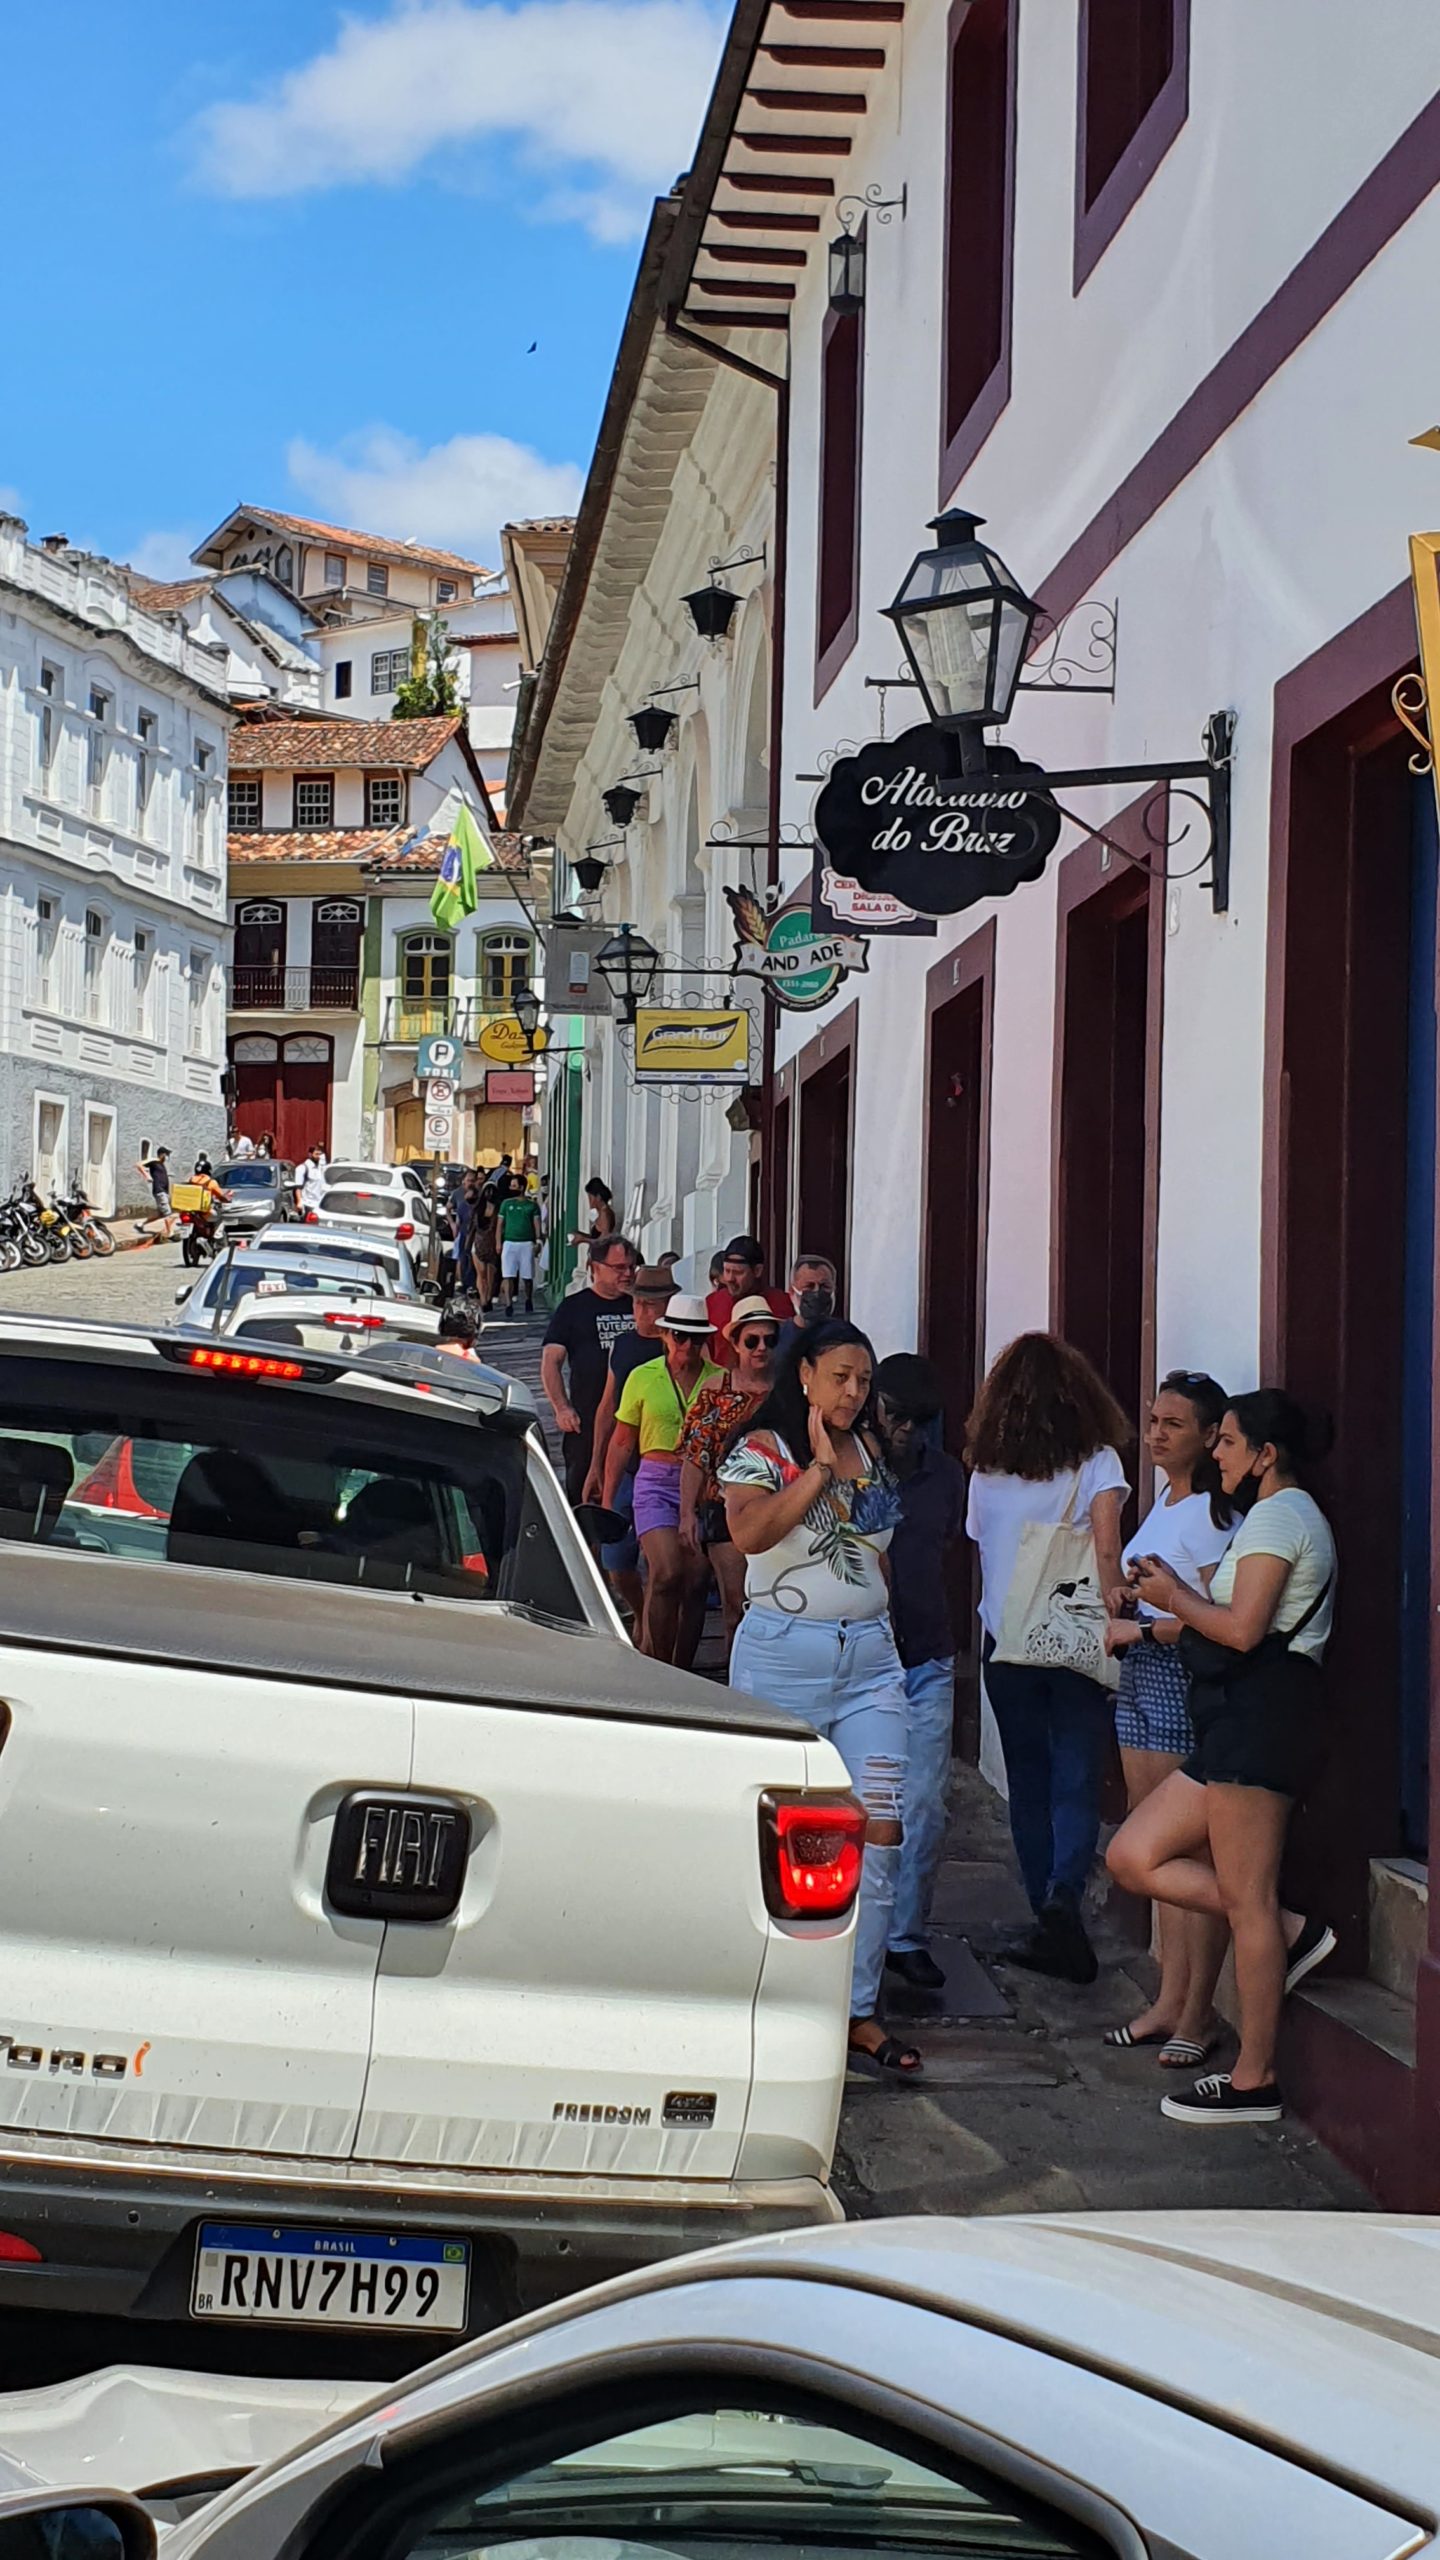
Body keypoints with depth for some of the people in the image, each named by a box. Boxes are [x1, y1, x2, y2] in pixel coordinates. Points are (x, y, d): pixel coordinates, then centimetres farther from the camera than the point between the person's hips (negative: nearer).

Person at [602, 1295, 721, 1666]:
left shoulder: (721, 1380, 3)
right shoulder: (643, 1377, 5)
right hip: (656, 1482, -1)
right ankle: (655, 1664, -5)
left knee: (695, 1583, 2)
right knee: (666, 1573, -17)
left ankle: (681, 1673, 14)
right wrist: (608, 1499, 8)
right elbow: (622, 1443, 10)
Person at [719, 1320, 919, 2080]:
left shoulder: (870, 1450, 13)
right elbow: (749, 1532, -24)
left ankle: (858, 2012, 1)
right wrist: (820, 1465, -19)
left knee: (879, 1829, -4)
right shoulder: (760, 1449, -5)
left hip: (870, 1659, 5)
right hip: (783, 1656, -5)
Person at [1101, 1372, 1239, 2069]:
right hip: (1140, 1679, 9)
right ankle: (1169, 2000, 15)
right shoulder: (1162, 1505, 18)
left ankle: (1198, 2013, -1)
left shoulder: (1212, 1514, -11)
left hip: (1185, 1680, -9)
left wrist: (1142, 1628, -11)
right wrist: (1124, 1600, 9)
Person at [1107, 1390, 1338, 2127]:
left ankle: (1253, 2081, 0)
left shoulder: (1277, 1515, -8)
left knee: (1245, 1899, -6)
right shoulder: (1283, 1515, 25)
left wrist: (1174, 1598, -3)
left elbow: (1243, 1629, -18)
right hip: (1240, 1721, 11)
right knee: (1133, 1857, 5)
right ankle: (1288, 1934, 6)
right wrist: (1178, 1592, 11)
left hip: (1261, 1713, -11)